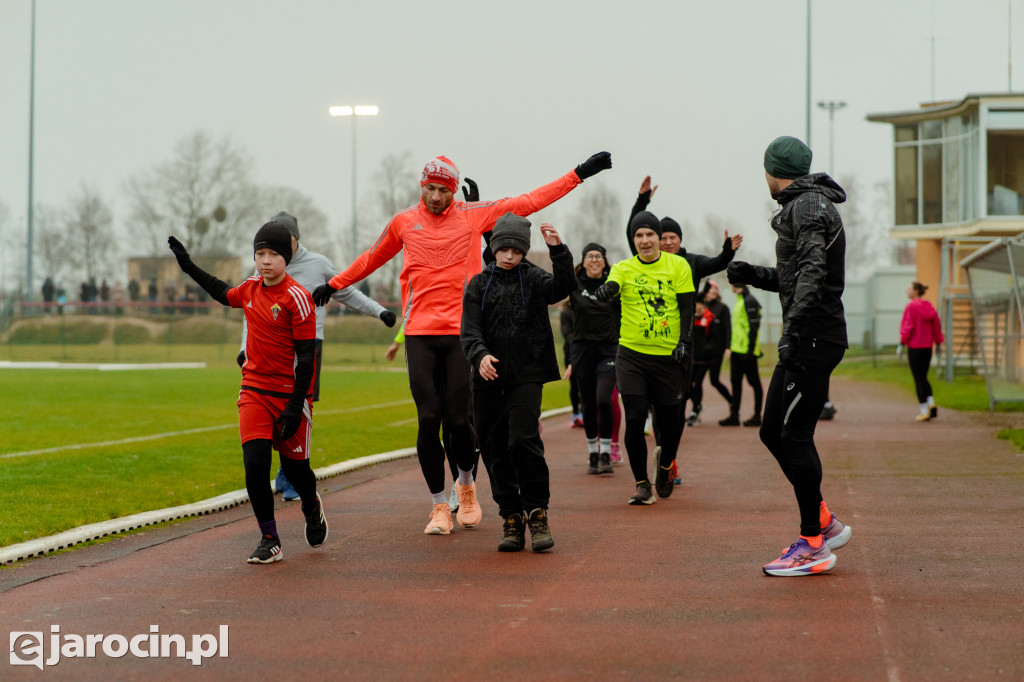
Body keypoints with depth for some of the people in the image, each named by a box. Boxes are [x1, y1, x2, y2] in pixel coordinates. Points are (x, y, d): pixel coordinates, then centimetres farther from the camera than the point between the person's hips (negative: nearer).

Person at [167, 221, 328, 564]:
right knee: (255, 464, -10)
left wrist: (295, 407, -18)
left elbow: (306, 356, -15)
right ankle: (269, 540, 1)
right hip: (254, 391, 4)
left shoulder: (297, 297, -15)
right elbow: (223, 294, 30)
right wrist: (188, 266, 31)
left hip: (290, 394, -4)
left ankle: (312, 507, 42)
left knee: (294, 466, 8)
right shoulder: (251, 288, 4)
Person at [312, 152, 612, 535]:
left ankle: (467, 486, 26)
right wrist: (334, 285, 32)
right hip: (419, 334, 1)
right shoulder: (404, 222, 9)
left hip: (462, 331, -1)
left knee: (459, 419, -3)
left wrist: (580, 174, 8)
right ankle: (440, 506, 7)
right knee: (428, 420, -4)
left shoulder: (473, 215, 5)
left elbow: (529, 202, 8)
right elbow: (373, 258, 27)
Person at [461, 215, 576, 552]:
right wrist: (480, 355, -20)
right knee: (495, 451, 4)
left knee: (523, 441, -18)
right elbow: (470, 330, -1)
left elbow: (564, 286, -15)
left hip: (526, 376, -3)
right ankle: (511, 519, 14)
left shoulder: (533, 279, 5)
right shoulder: (479, 284, 8)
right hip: (489, 378, 3)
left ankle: (537, 513, -6)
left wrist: (558, 251, -28)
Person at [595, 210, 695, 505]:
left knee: (671, 420, 5)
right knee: (634, 420, -6)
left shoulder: (678, 265, 3)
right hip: (632, 355, 0)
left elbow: (687, 307, 2)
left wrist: (684, 342, -8)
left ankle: (665, 462, 38)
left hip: (669, 356, 0)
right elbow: (612, 288, -18)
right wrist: (604, 291, -41)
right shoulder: (623, 269, 2)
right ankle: (642, 483, 9)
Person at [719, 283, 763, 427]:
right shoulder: (740, 301, 17)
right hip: (737, 350, 10)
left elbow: (754, 327, -18)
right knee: (736, 382, 10)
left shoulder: (750, 302, -13)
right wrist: (731, 347, 22)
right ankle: (734, 416, 13)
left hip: (747, 350, -10)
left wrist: (750, 350, -21)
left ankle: (757, 416, 3)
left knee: (754, 382, -2)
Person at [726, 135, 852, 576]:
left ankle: (813, 545, -5)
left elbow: (813, 272, -24)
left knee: (795, 436, -9)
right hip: (806, 338, 10)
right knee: (773, 432, 12)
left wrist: (793, 329, -30)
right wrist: (754, 275, 17)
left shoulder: (807, 207, -11)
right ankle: (825, 523, 18)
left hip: (814, 338, -10)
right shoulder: (803, 205, 21)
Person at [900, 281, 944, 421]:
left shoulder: (911, 307, -11)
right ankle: (931, 403, 2)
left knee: (919, 379, -1)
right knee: (923, 378, 18)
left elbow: (908, 327, -16)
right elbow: (936, 325, 10)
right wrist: (938, 343, 17)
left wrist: (902, 343, -12)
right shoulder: (929, 307, 8)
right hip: (927, 347, 6)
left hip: (914, 347, -6)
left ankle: (924, 410, -1)